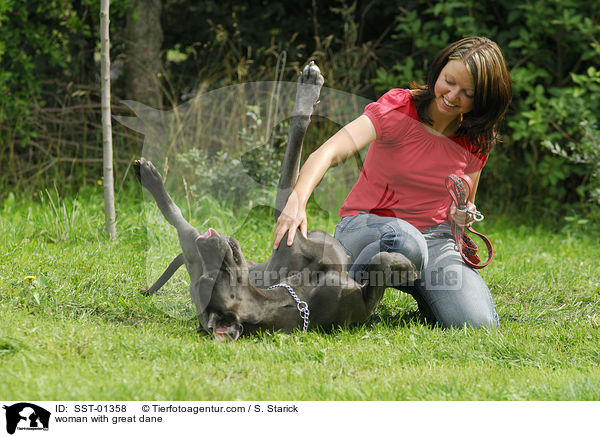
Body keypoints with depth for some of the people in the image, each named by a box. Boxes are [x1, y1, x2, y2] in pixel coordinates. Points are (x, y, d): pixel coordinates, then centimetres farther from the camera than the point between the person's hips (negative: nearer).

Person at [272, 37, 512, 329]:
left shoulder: (476, 141, 0)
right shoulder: (399, 108, -13)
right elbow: (328, 152, -28)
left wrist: (462, 215, -12)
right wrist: (297, 202, -46)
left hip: (434, 237, 4)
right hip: (365, 226, -4)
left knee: (476, 324, -23)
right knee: (405, 242, -42)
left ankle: (424, 291, 10)